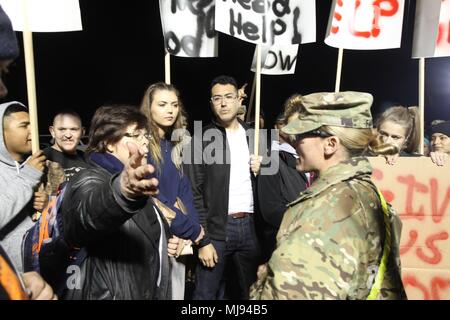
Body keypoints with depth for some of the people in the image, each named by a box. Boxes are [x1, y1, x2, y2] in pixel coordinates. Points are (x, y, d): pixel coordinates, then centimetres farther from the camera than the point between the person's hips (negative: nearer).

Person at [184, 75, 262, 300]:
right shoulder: (202, 139, -5)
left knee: (252, 291, 16)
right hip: (216, 229, -4)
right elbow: (194, 193, -8)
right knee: (207, 294, 6)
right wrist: (203, 240, -12)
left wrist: (262, 171, -6)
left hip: (249, 226, 4)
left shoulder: (253, 136, 9)